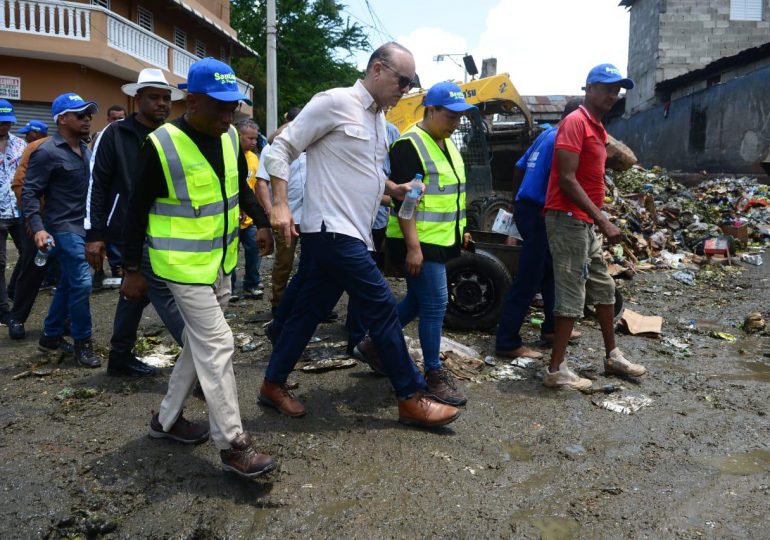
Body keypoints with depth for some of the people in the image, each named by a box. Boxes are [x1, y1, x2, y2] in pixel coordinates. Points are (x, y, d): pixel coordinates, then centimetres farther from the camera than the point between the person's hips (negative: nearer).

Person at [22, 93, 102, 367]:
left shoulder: (86, 150, 10)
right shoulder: (47, 152, -12)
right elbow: (29, 192, -13)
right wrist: (38, 228, -24)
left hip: (84, 227, 8)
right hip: (65, 229, -8)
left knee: (68, 284, 14)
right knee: (81, 283, -9)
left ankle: (51, 336, 28)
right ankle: (82, 343, 4)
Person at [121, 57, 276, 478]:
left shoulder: (231, 138, 2)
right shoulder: (162, 144, -17)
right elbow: (138, 209, -10)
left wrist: (261, 222, 5)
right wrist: (131, 269, -8)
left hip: (220, 261, 7)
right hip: (183, 264, -7)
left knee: (200, 342, 15)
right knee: (217, 344, -9)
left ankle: (166, 418, 33)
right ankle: (232, 445, 1)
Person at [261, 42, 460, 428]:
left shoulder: (378, 118, 17)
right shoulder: (335, 102, -10)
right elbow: (280, 149, -10)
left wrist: (394, 189, 10)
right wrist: (280, 205, -18)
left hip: (350, 233, 9)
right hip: (331, 229, -9)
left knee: (310, 311, 14)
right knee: (382, 308, -6)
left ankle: (273, 385, 27)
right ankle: (411, 399, 5)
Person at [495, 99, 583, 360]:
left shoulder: (546, 135, 15)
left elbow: (519, 168, 20)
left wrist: (516, 202, 28)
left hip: (526, 207, 10)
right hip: (539, 214, -10)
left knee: (550, 272, 20)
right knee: (528, 281, -6)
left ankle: (551, 328, 31)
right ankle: (507, 343, -1)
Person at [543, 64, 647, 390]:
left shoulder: (598, 128, 18)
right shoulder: (575, 123, -12)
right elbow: (566, 179, -21)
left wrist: (598, 221, 15)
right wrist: (603, 220, -22)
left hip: (584, 222, 10)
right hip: (568, 219, -10)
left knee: (603, 288, 17)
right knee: (572, 296, -7)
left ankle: (612, 356, 30)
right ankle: (556, 371, 0)